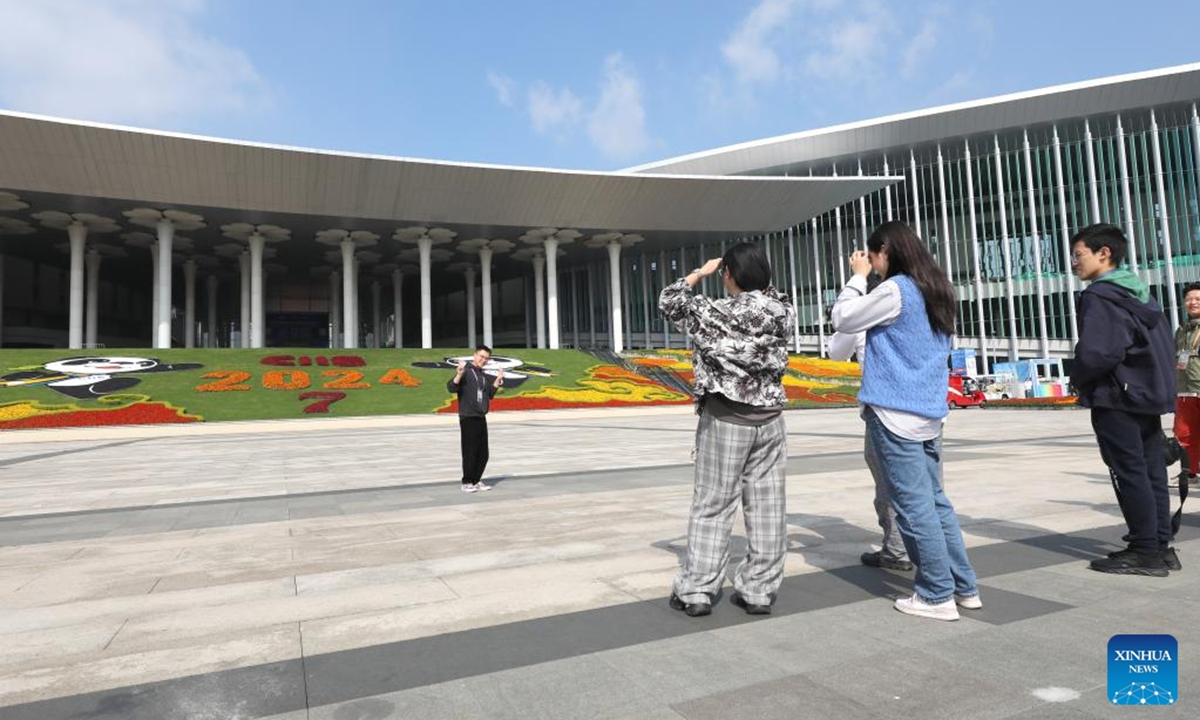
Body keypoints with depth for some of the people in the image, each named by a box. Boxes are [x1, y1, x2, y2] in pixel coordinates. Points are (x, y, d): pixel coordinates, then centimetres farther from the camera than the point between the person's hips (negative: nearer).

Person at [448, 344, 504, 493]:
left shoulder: (482, 375, 16)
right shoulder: (466, 370, -7)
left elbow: (490, 394, 20)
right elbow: (451, 387, -19)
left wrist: (498, 380, 12)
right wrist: (459, 374, -33)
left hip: (481, 418, 7)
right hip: (468, 418, -7)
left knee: (483, 453, 10)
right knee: (470, 452, -3)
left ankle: (476, 480, 21)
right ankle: (467, 483, 8)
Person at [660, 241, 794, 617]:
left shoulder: (718, 312, -12)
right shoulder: (782, 313, -1)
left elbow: (669, 300, 2)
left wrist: (700, 272, 11)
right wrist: (759, 277, 17)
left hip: (725, 418, -4)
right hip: (769, 420, 4)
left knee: (712, 506, 4)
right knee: (766, 506, 8)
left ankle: (696, 589, 10)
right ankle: (759, 590, 16)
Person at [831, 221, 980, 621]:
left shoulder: (895, 290, -12)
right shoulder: (935, 291, 13)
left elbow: (842, 320, -5)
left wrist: (858, 277, 6)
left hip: (895, 414, -8)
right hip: (928, 412, 9)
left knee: (914, 505, -1)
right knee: (934, 501, 15)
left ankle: (937, 596, 7)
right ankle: (964, 587, 22)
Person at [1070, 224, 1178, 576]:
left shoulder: (1099, 296, -15)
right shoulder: (1141, 293, 15)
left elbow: (1097, 352, -25)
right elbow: (1163, 344, 20)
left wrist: (1077, 378, -7)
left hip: (1116, 400, -9)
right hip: (1148, 394, 9)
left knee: (1128, 473, -3)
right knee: (1151, 471, 12)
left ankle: (1146, 552, 2)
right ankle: (1160, 546, 19)